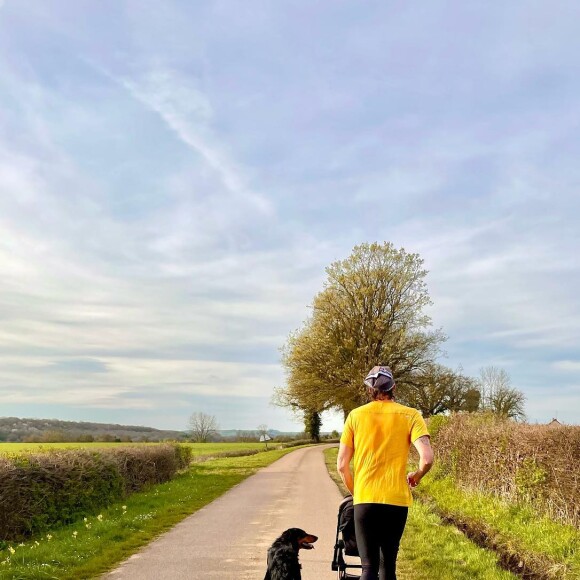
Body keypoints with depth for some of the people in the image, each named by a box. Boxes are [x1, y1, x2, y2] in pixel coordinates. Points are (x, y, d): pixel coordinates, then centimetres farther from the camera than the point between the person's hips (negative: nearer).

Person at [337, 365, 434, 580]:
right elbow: (427, 458, -12)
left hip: (365, 500, 0)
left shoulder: (355, 416, 1)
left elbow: (342, 465, 1)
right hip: (396, 500, 1)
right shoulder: (410, 415, -1)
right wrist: (417, 476, 9)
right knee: (388, 563, 17)